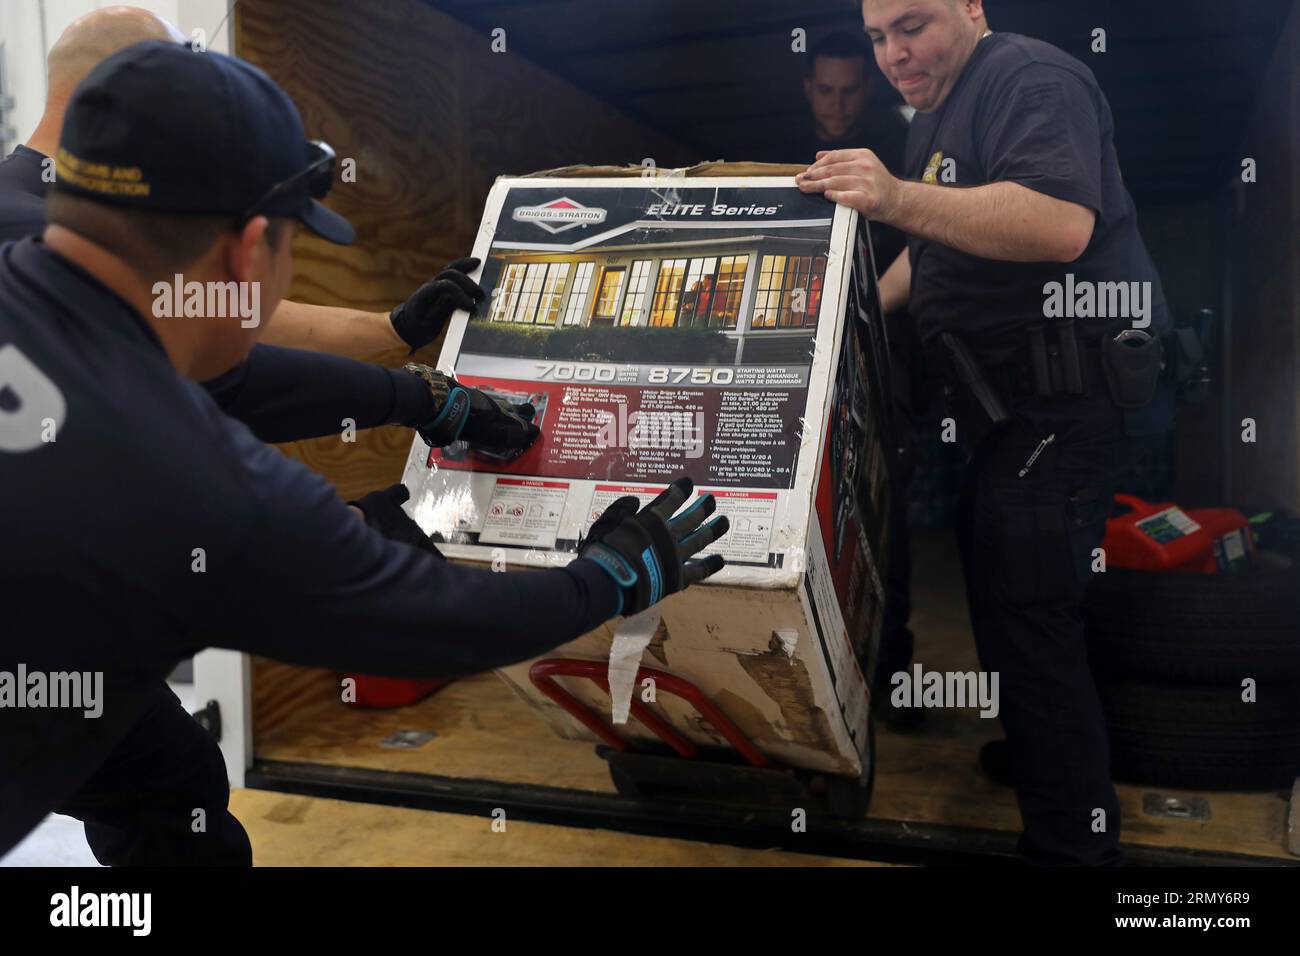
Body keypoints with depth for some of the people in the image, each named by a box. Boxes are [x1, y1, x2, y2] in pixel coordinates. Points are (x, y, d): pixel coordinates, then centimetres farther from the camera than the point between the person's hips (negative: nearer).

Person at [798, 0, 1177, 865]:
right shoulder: (937, 119, 19)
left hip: (1074, 395, -10)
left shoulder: (1030, 79, -14)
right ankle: (1032, 755, 40)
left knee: (1025, 612, -7)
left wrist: (899, 197, -38)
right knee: (1001, 590, 20)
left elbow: (1063, 225, -31)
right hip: (1023, 397, 10)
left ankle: (1072, 841, 7)